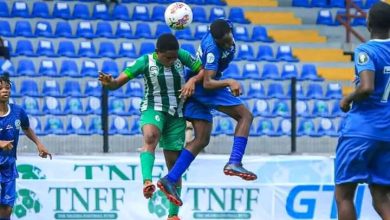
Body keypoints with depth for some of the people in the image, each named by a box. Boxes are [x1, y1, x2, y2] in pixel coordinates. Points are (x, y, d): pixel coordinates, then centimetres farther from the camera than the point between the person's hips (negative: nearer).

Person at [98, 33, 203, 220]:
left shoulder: (182, 56, -6)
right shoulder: (145, 62, -12)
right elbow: (118, 83, -16)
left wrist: (193, 80, -18)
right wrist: (109, 82, -39)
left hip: (176, 114, 3)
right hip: (153, 109, -3)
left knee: (174, 161, 5)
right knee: (150, 137, -38)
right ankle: (147, 182, -55)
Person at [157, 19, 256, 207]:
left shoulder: (226, 29, -1)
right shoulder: (212, 49, -26)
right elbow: (208, 83, -31)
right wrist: (229, 83, -45)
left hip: (194, 87, 9)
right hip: (204, 87, -9)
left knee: (201, 139, 6)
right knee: (245, 115, -8)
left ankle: (170, 180, -2)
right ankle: (234, 163, -21)